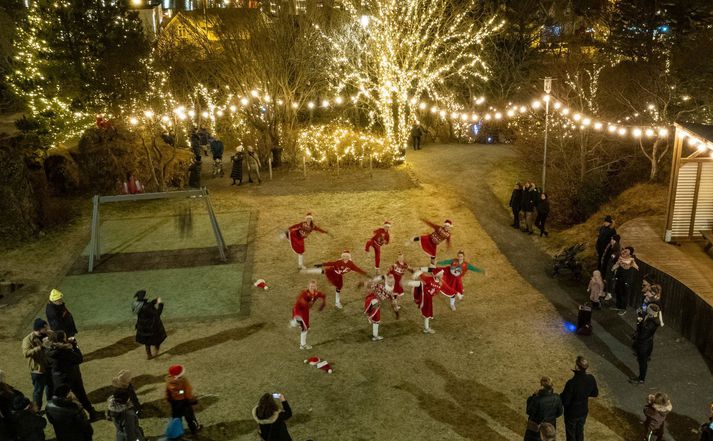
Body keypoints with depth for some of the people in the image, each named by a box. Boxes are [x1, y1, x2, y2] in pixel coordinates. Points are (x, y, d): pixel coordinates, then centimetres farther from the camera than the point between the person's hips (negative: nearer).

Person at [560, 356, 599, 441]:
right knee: (580, 431, 28)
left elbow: (565, 401, -26)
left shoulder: (571, 383, -36)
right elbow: (595, 394, -1)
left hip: (572, 413, -5)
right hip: (584, 411, 5)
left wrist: (560, 396, -7)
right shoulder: (591, 379, -19)